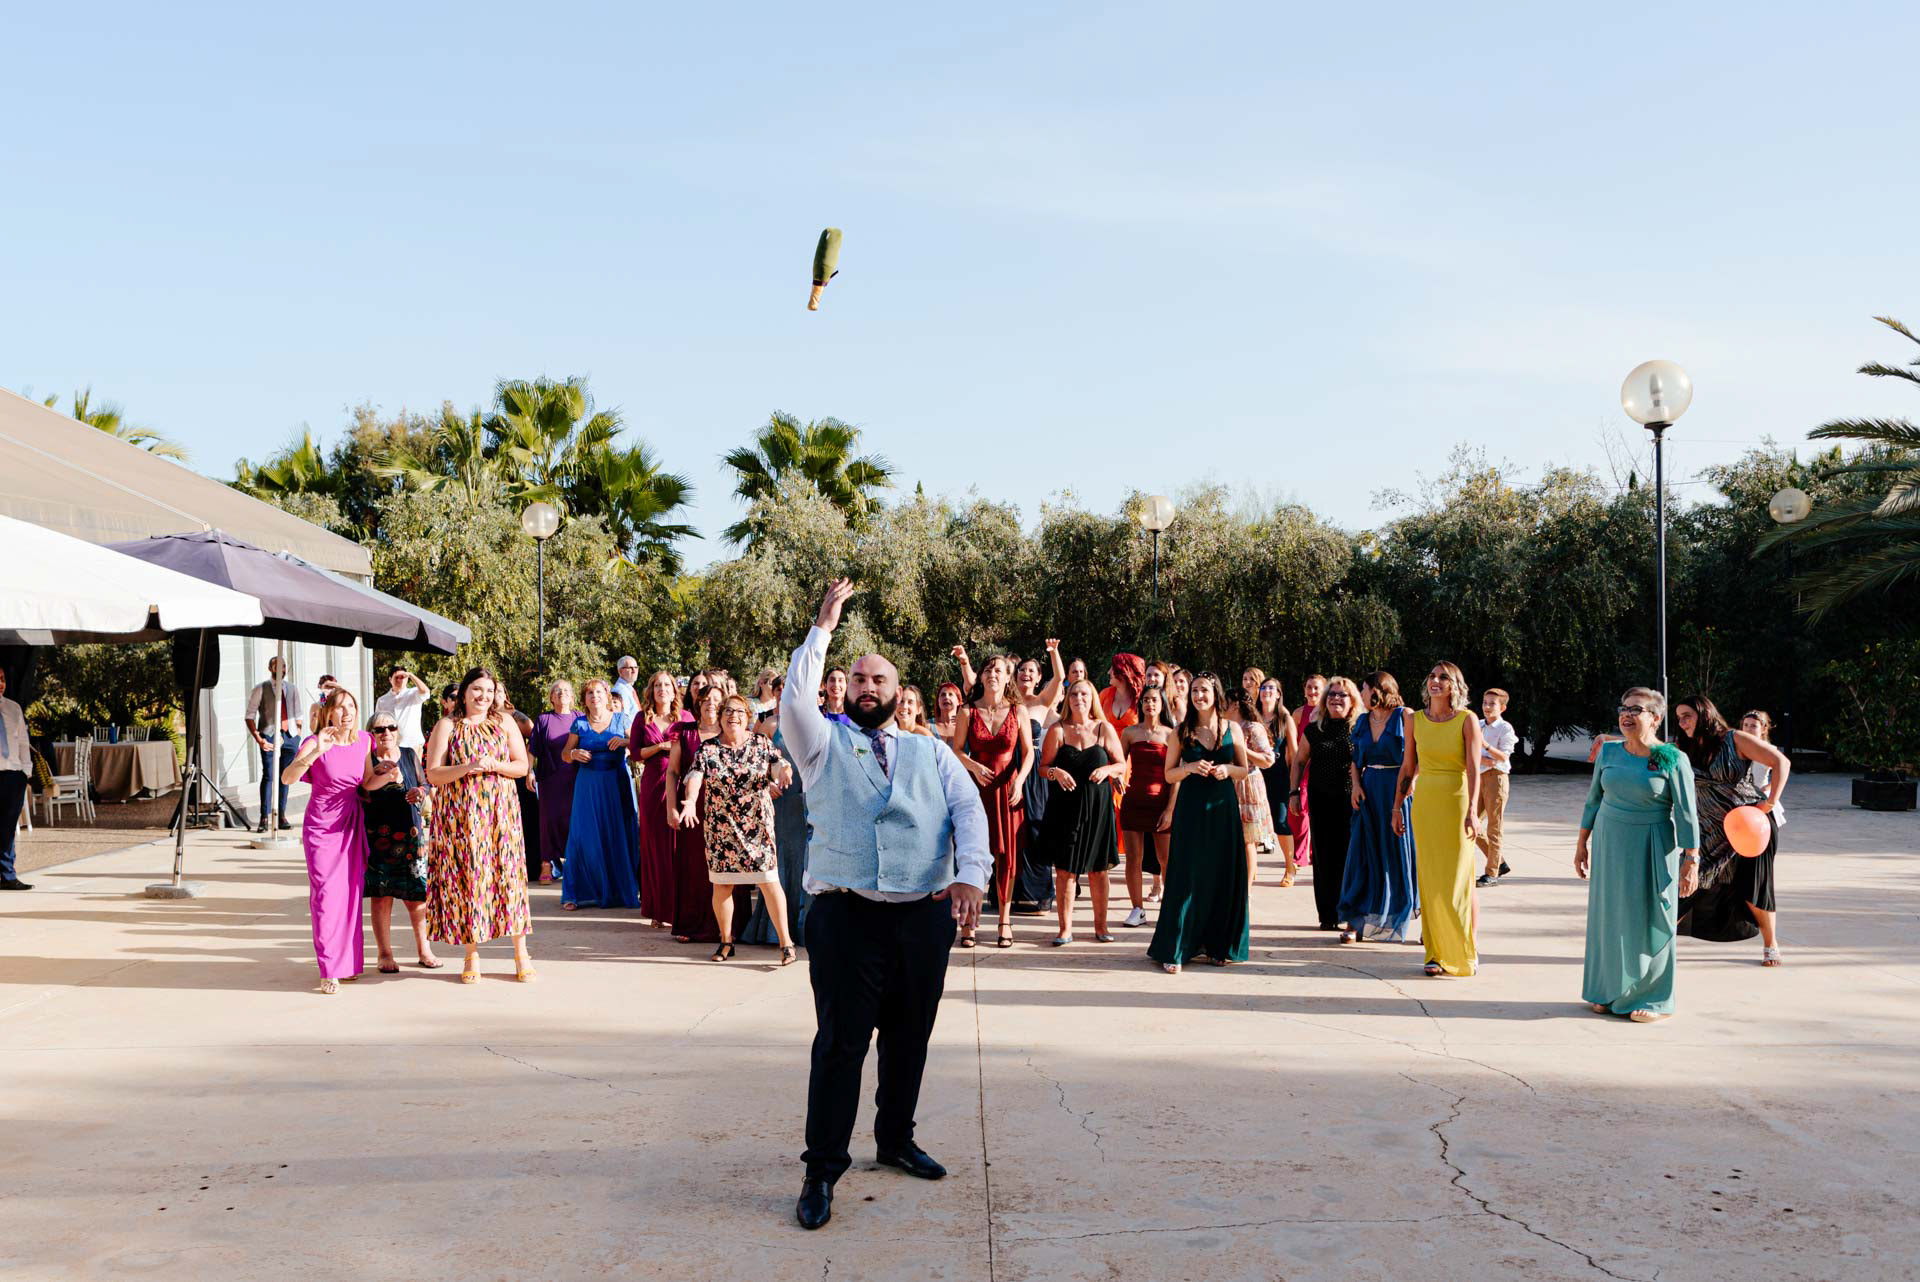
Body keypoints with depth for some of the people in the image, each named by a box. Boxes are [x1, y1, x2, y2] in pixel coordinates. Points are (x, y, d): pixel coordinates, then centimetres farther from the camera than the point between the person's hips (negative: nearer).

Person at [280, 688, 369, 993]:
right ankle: (329, 971, -2)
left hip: (352, 825, 5)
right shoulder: (315, 742, -12)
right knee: (326, 895, -7)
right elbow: (287, 777, -28)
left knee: (350, 893, 8)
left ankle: (348, 962, 20)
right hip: (321, 826, -4)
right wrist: (316, 752, -39)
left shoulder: (363, 741, 2)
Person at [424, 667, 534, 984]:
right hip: (459, 814, -1)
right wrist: (467, 767, -17)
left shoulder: (504, 723, 9)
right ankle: (472, 955, 11)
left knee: (508, 872, -2)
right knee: (466, 877, -1)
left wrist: (495, 765, -12)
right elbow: (433, 774, -1)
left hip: (500, 812, 1)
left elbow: (522, 765, 6)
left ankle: (521, 953, 6)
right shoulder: (447, 727, 5)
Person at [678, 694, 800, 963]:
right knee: (721, 885, 5)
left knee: (769, 883, -5)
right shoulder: (707, 749, 2)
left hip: (758, 826, -1)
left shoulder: (761, 744, 5)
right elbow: (695, 775, -12)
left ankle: (786, 942, 2)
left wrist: (783, 771, -33)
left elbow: (777, 764, -8)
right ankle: (726, 941, 22)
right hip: (720, 828, 1)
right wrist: (690, 800, -31)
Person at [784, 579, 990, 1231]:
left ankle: (896, 1139, 32)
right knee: (840, 1042, -4)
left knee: (910, 1037, 13)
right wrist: (822, 630, -11)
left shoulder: (932, 753, 15)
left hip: (926, 915, 3)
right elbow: (795, 701, -11)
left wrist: (970, 874, -15)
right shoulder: (825, 743, 9)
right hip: (846, 915, -3)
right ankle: (822, 1169, 4)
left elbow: (970, 811, 2)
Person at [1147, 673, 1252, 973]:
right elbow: (1169, 775, 4)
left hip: (1223, 809, 1)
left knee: (1223, 877, 4)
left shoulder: (1231, 729, 5)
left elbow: (1243, 770, 11)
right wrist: (1191, 767, -14)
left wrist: (1226, 770, -9)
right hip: (1191, 809, -1)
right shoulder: (1183, 731, 3)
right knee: (1187, 877, -3)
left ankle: (1218, 946, 16)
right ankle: (1175, 950, 1)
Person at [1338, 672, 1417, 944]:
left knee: (1402, 854, 0)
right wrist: (1356, 785, -1)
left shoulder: (1405, 717, -7)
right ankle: (1357, 922, 5)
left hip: (1399, 790, -5)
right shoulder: (1362, 722, 11)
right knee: (1365, 854, 4)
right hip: (1369, 792, 5)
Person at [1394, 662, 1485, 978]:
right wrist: (1396, 807, 9)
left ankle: (1468, 950, 13)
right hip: (1424, 803, 4)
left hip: (1457, 802, -4)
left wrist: (1472, 811, -20)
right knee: (1429, 880, 5)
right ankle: (1437, 953, 12)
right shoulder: (1416, 719, 6)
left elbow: (1474, 768, -12)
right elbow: (1408, 767, 11)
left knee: (1459, 880, -1)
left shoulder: (1467, 720, -5)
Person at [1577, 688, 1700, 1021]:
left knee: (1649, 919, 1)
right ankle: (1609, 992, 20)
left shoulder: (1672, 760, -10)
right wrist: (1582, 843, 12)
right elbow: (1593, 799, 11)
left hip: (1652, 848, -4)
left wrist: (1691, 860, -13)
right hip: (1610, 842, 4)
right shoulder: (1608, 752, 2)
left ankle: (1652, 998, 12)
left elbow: (1686, 814, -10)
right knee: (1609, 916, 8)